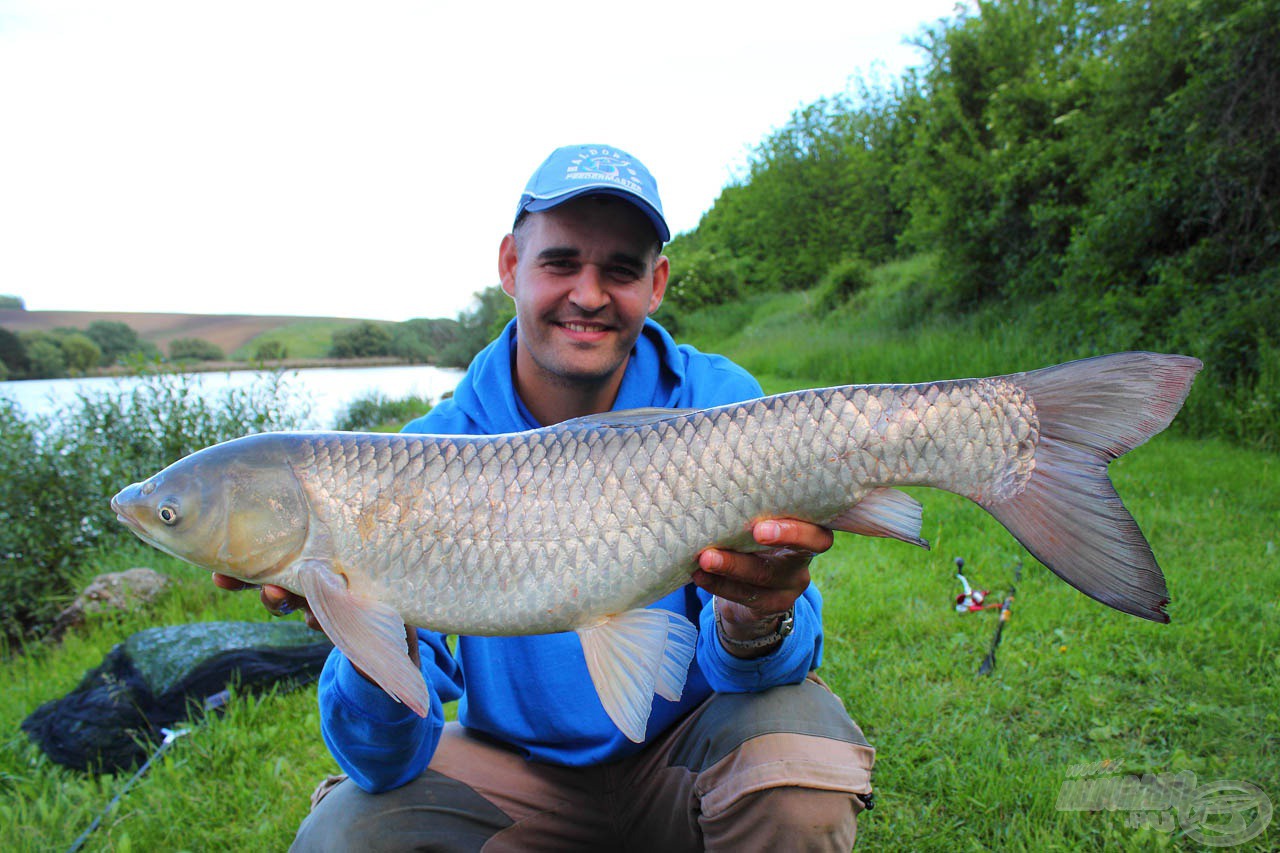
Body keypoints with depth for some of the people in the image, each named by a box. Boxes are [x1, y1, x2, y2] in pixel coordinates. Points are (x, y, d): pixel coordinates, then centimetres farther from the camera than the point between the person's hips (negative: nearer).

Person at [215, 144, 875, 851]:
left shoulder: (720, 405, -14)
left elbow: (740, 671, -17)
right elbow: (386, 763, -18)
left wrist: (754, 624, -41)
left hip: (685, 750, 0)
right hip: (515, 768, 1)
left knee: (795, 733, -29)